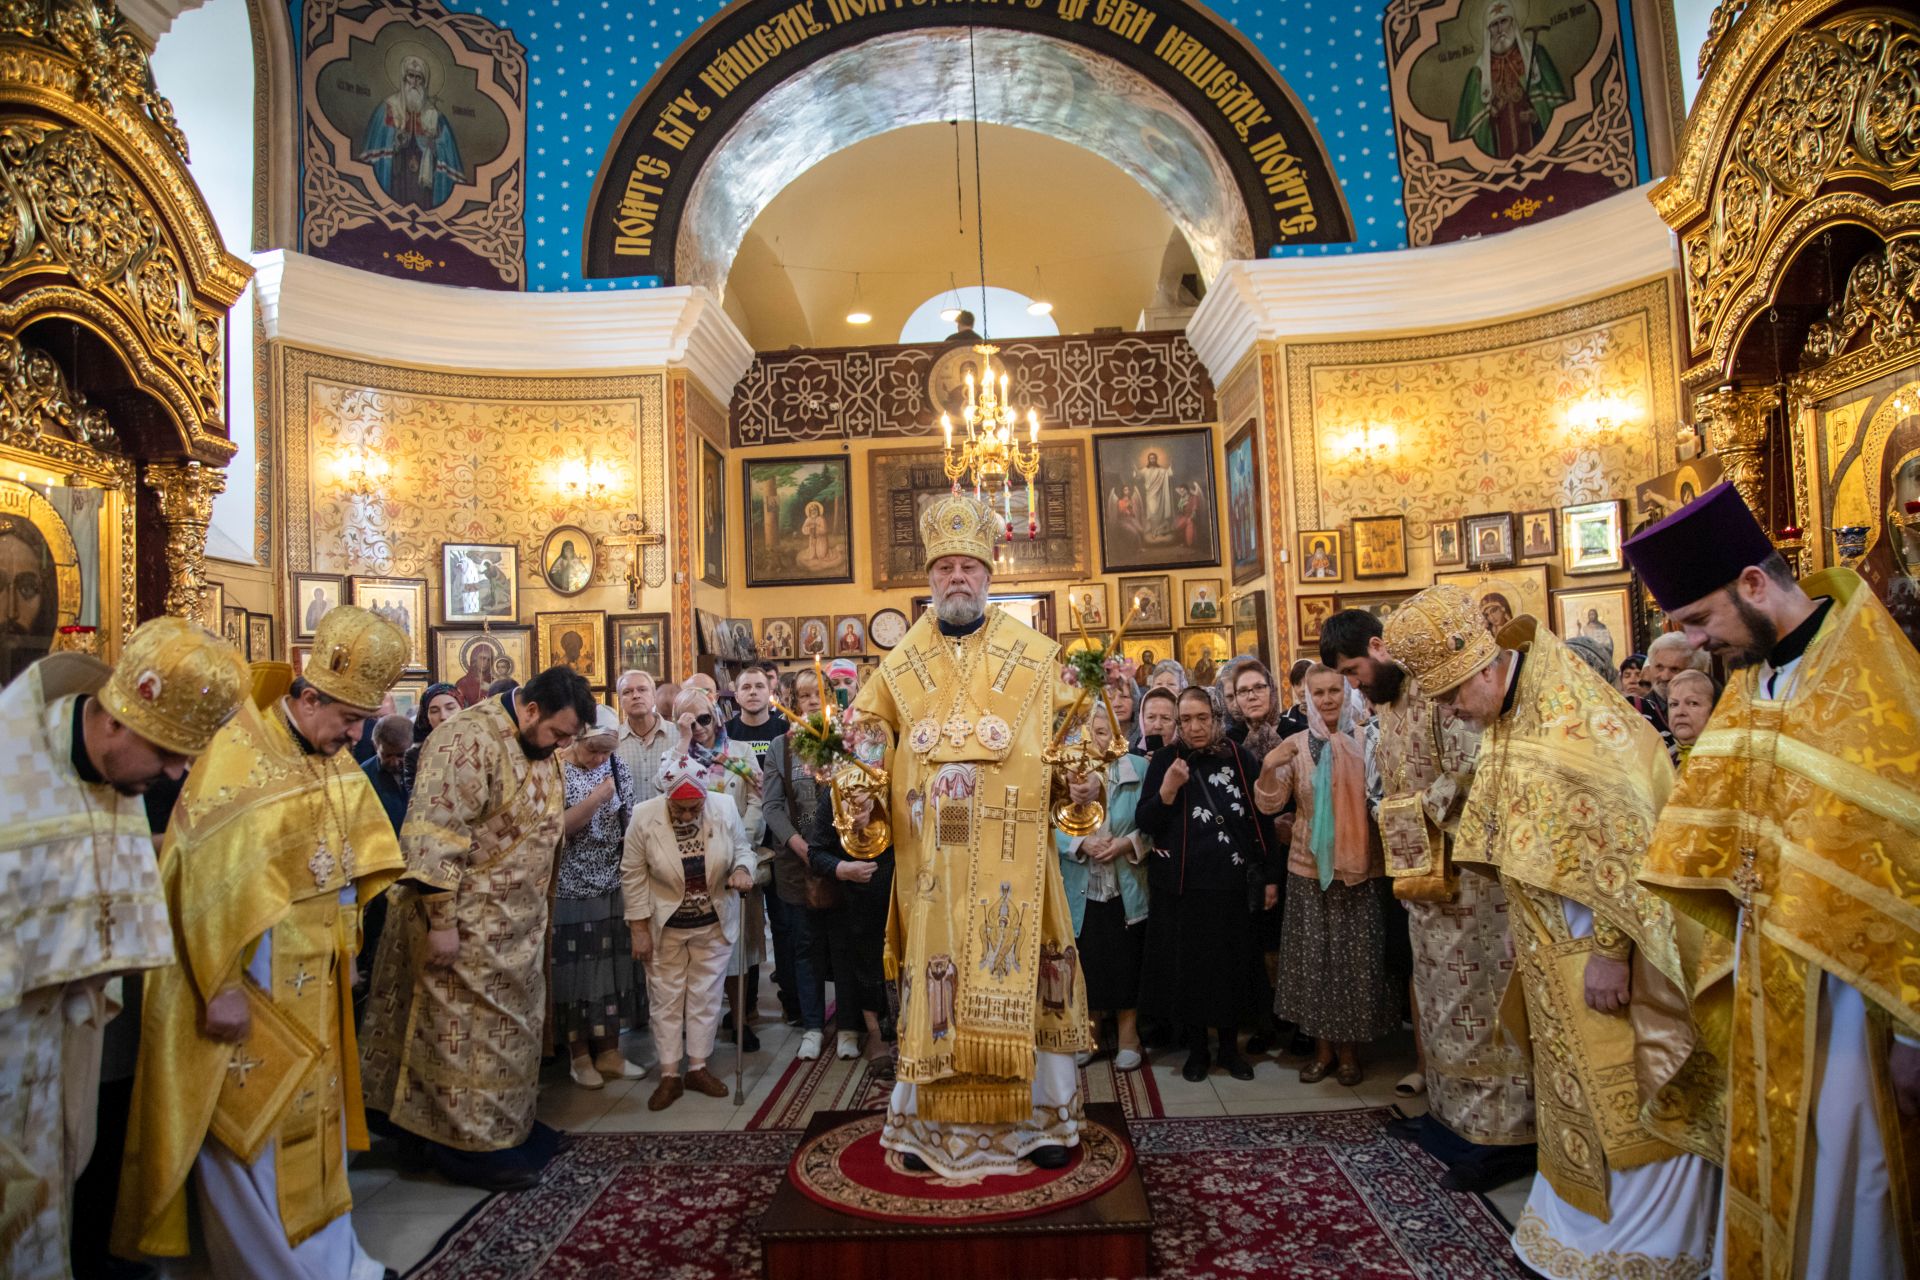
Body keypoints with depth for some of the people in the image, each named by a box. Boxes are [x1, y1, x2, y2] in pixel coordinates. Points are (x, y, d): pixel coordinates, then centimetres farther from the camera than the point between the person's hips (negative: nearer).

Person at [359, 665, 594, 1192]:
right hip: (467, 924, -9)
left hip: (516, 923, 9)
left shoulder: (536, 746, 7)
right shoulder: (469, 741, -22)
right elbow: (432, 836, -24)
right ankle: (472, 1145, 17)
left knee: (511, 1027, 18)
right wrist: (440, 921, -23)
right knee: (469, 1034, 3)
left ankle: (509, 1125, 32)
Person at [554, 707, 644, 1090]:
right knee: (573, 968, 5)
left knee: (611, 966, 9)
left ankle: (608, 1051, 22)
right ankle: (579, 1054, 21)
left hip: (611, 888, 4)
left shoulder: (617, 767, 1)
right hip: (568, 889, -3)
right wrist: (596, 799, -24)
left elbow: (630, 825, 4)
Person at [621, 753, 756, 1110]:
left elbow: (743, 849, -1)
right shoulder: (644, 816, -19)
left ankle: (698, 1067, 24)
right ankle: (669, 1075, 20)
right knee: (666, 998, 9)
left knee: (706, 996, 10)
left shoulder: (725, 808, -17)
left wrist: (742, 869, -24)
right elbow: (633, 875, -10)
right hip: (664, 926, -1)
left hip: (715, 924, 1)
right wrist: (639, 927, -9)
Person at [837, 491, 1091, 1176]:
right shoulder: (901, 663, 10)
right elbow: (868, 734, 13)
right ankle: (930, 1120, 19)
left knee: (1023, 970, 2)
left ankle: (1044, 1115, 17)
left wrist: (1076, 780, -11)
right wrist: (861, 797, -2)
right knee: (934, 972, 6)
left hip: (1013, 852, -1)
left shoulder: (1034, 654, 6)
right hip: (930, 853, 2)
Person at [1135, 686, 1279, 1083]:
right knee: (1187, 964, 7)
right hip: (1182, 885, 0)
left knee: (1232, 963, 10)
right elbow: (1143, 822, -3)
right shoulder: (1165, 760, -1)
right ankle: (1196, 1048, 24)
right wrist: (1167, 790, -19)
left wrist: (1271, 877, 3)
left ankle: (1230, 1046, 28)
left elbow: (1262, 819, 3)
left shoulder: (1239, 758, 0)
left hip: (1232, 883, 1)